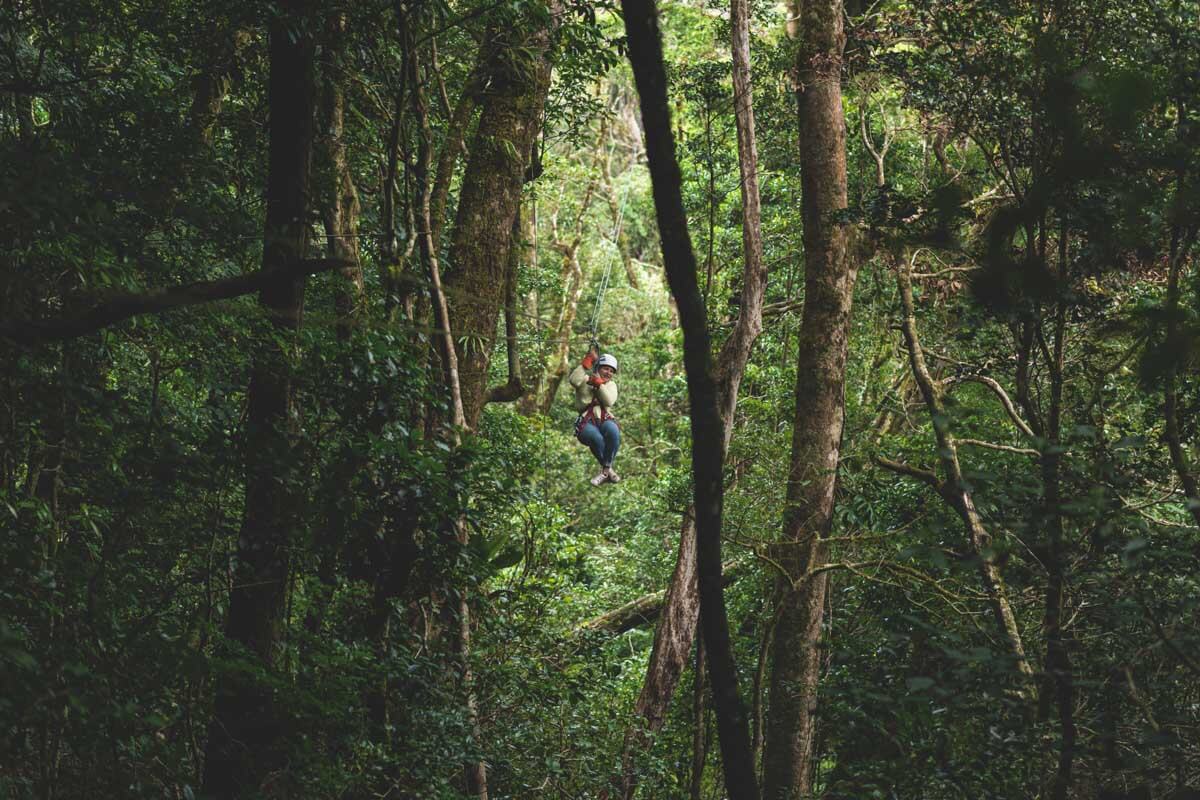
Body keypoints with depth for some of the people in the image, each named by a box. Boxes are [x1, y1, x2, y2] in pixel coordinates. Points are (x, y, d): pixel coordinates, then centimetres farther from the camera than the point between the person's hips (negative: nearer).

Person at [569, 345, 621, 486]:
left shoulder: (611, 385, 21)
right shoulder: (585, 380, 11)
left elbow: (609, 401, 0)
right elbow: (573, 379, -15)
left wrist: (599, 384, -6)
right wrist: (587, 362, -11)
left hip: (605, 420, 3)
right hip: (586, 423, -3)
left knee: (613, 432, -34)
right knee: (596, 438, -38)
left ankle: (605, 470, -24)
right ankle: (608, 470, -20)